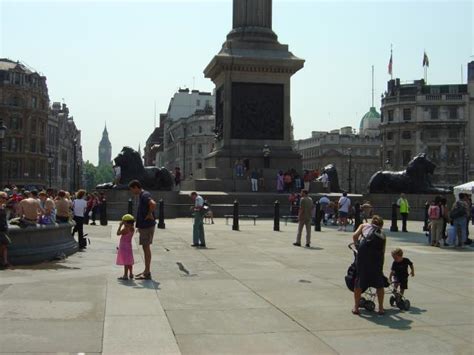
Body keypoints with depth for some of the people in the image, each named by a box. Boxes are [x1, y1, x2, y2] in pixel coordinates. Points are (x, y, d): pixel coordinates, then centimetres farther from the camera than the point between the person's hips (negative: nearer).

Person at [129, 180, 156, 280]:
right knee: (145, 248, 14)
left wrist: (150, 214, -22)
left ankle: (147, 273, -1)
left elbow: (153, 204, -36)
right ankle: (146, 271, 22)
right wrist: (139, 225, 20)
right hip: (143, 225, 10)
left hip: (147, 225, -10)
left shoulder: (145, 195, -16)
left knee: (146, 247, -5)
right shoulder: (141, 195, 15)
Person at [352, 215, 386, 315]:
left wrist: (357, 246, 24)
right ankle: (381, 308, 20)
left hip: (364, 250, -1)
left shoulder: (364, 225, 26)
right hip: (377, 253, 2)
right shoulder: (382, 233, 29)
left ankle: (356, 307, 12)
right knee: (379, 281, 16)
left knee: (359, 279, 8)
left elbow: (355, 236, 8)